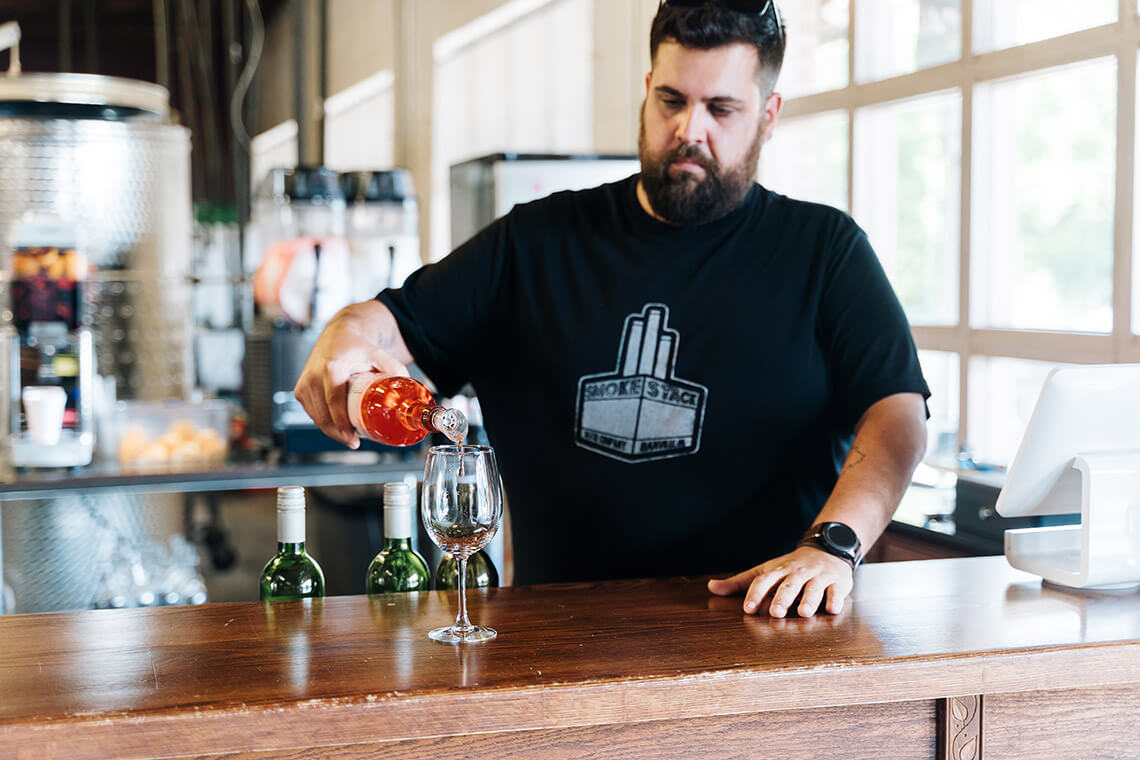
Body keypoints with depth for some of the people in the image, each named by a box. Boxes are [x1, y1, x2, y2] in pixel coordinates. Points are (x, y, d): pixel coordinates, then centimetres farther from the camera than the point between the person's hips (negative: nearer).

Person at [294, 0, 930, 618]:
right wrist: (349, 330, -9)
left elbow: (897, 408, -1)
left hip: (760, 625, -5)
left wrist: (832, 543, -19)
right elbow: (400, 323, 16)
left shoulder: (824, 248, 10)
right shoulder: (537, 241, 16)